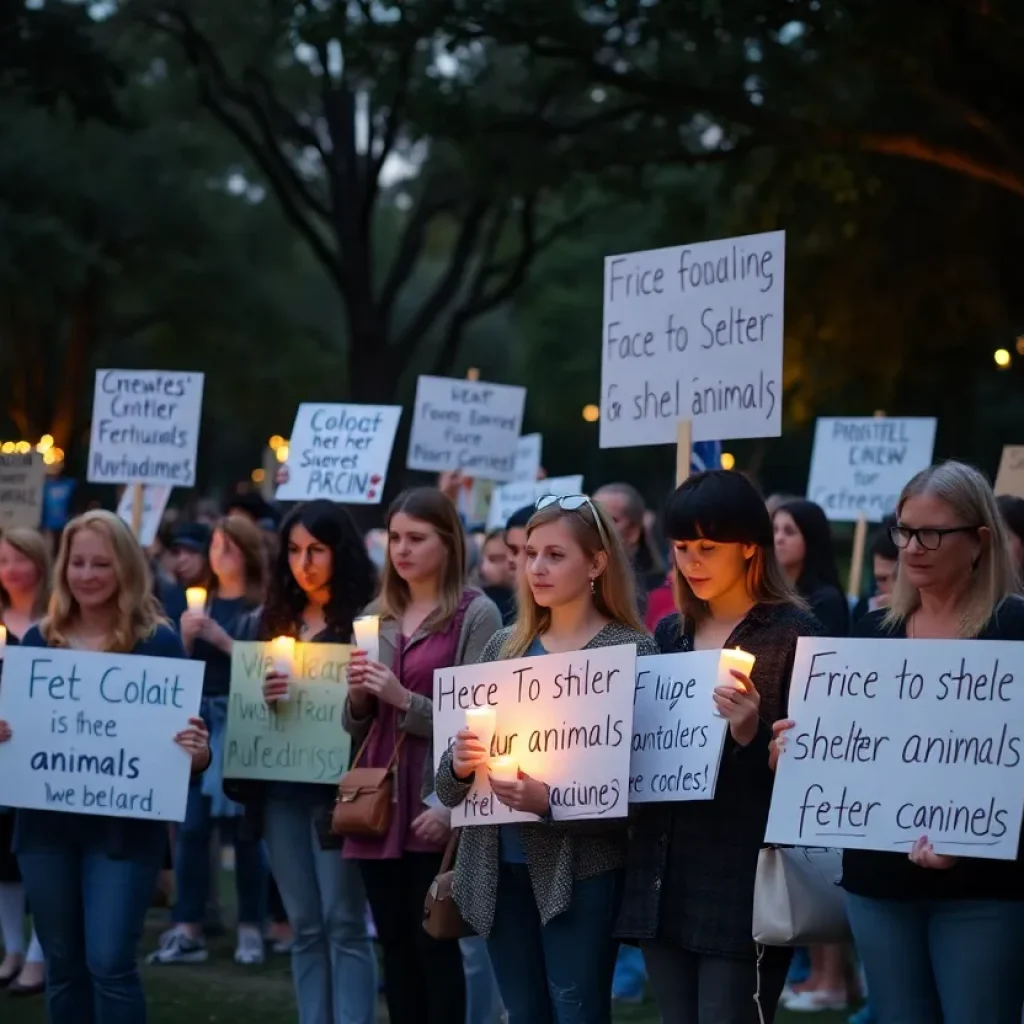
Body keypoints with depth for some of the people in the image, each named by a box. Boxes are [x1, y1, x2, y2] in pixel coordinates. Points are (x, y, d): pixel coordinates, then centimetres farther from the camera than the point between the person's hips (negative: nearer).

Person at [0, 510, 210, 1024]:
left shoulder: (159, 642, -4)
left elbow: (187, 731, -3)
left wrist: (198, 753, -24)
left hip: (124, 825, -4)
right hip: (47, 821, 4)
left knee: (109, 962, -10)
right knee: (63, 964, 10)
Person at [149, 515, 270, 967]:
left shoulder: (264, 606, -2)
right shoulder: (200, 602, 13)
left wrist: (223, 640, -18)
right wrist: (184, 636, -6)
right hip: (198, 718, 4)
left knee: (243, 826, 0)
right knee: (191, 825, -1)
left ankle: (250, 929, 8)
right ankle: (187, 930, 0)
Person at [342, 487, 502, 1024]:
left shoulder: (477, 615, -5)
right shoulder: (379, 617, 15)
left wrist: (404, 699, -18)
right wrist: (358, 695, -3)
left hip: (435, 807, -6)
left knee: (435, 944, -4)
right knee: (395, 947, 8)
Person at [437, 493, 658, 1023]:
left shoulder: (630, 651, -6)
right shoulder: (504, 646, 9)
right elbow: (449, 784, 10)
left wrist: (551, 801, -25)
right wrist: (458, 765, -12)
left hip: (580, 872, -5)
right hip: (500, 869, 5)